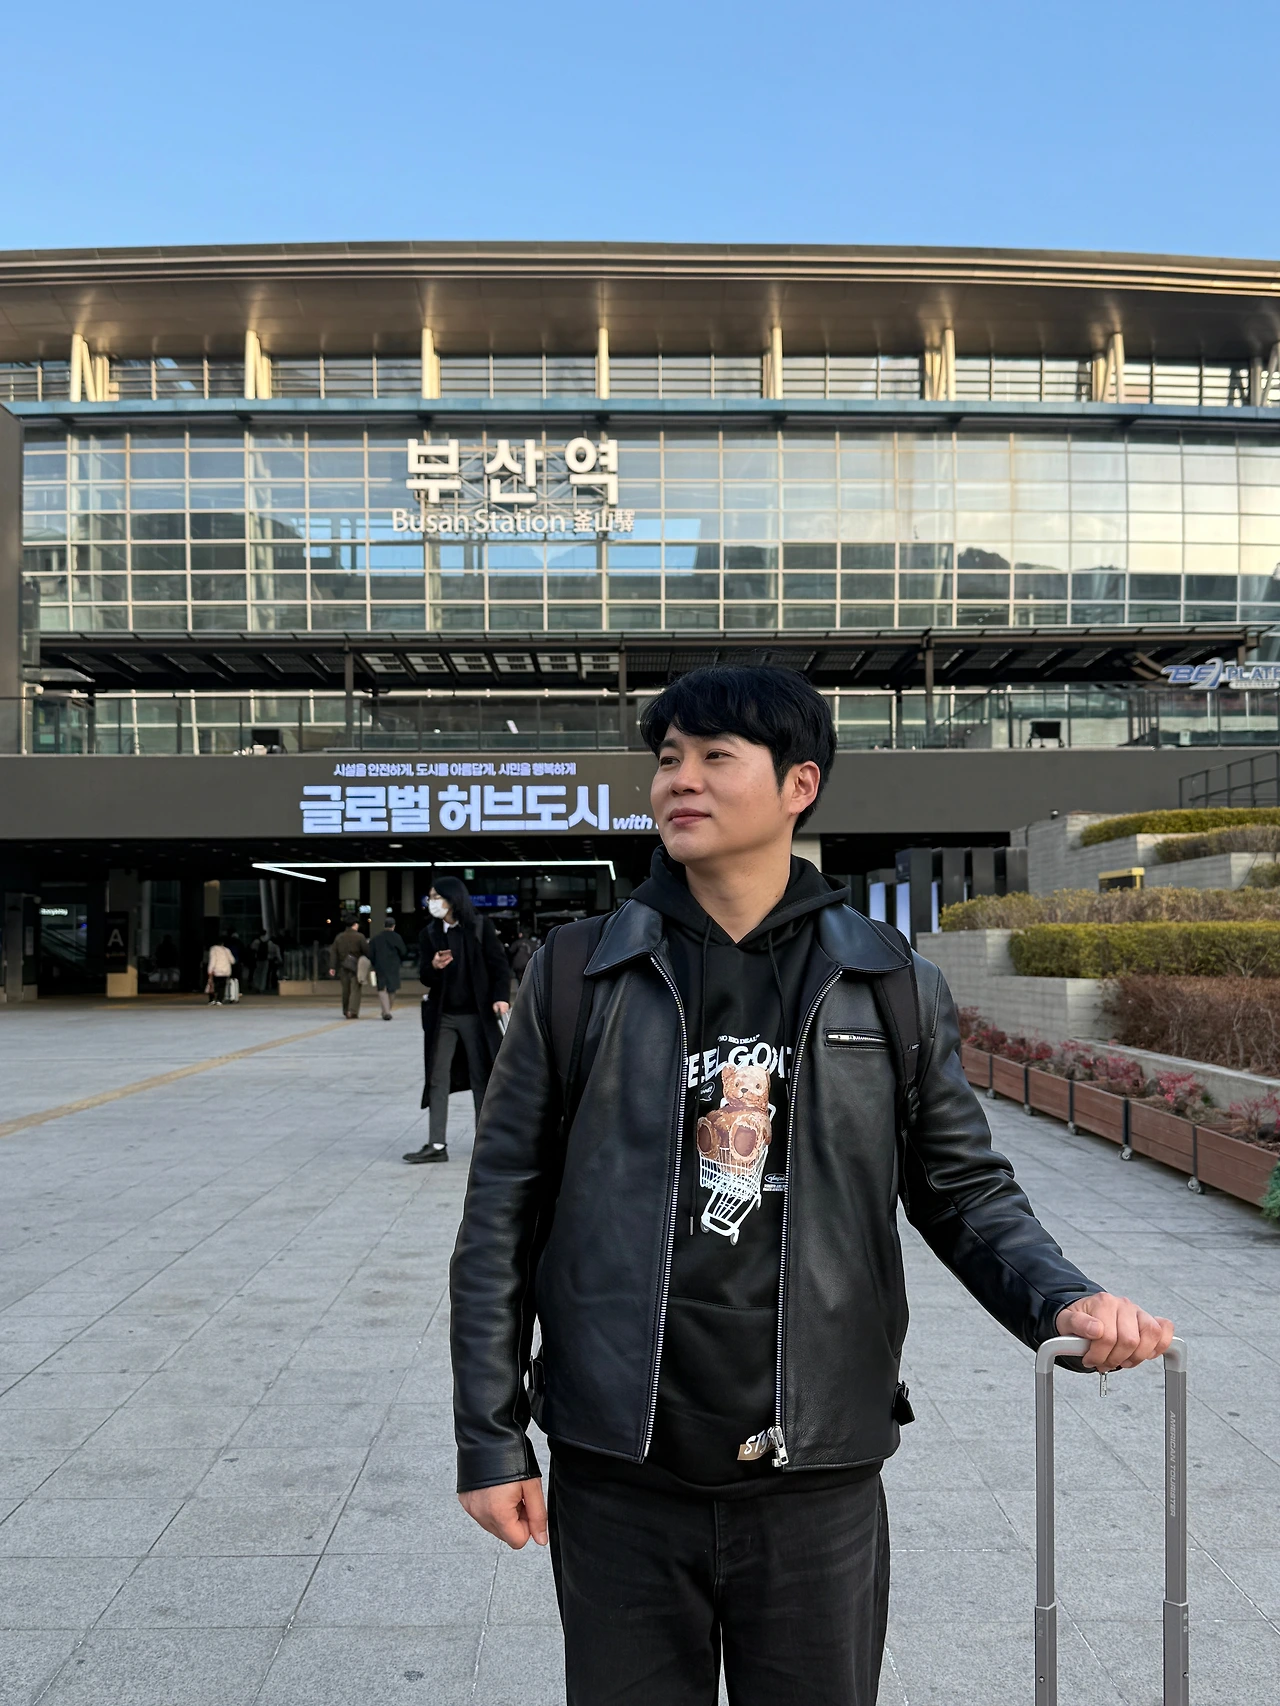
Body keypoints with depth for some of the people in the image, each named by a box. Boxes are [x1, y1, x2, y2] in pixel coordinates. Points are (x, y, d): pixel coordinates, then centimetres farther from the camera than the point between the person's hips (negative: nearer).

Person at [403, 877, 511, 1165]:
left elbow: (499, 965, -4)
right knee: (437, 1077, 1)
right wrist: (434, 967, -20)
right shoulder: (429, 935, 5)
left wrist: (500, 997, -18)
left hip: (476, 1014, -3)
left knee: (481, 1078, 5)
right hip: (442, 1016, 3)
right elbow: (425, 978, 2)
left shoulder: (480, 928, -4)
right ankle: (437, 1144, 5)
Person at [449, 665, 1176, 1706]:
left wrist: (1061, 1298, -13)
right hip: (617, 1483, 0)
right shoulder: (580, 974, -1)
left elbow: (966, 1191, 6)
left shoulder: (893, 987, 1)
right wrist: (492, 1436, 0)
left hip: (819, 1484, 0)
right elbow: (504, 1216, 2)